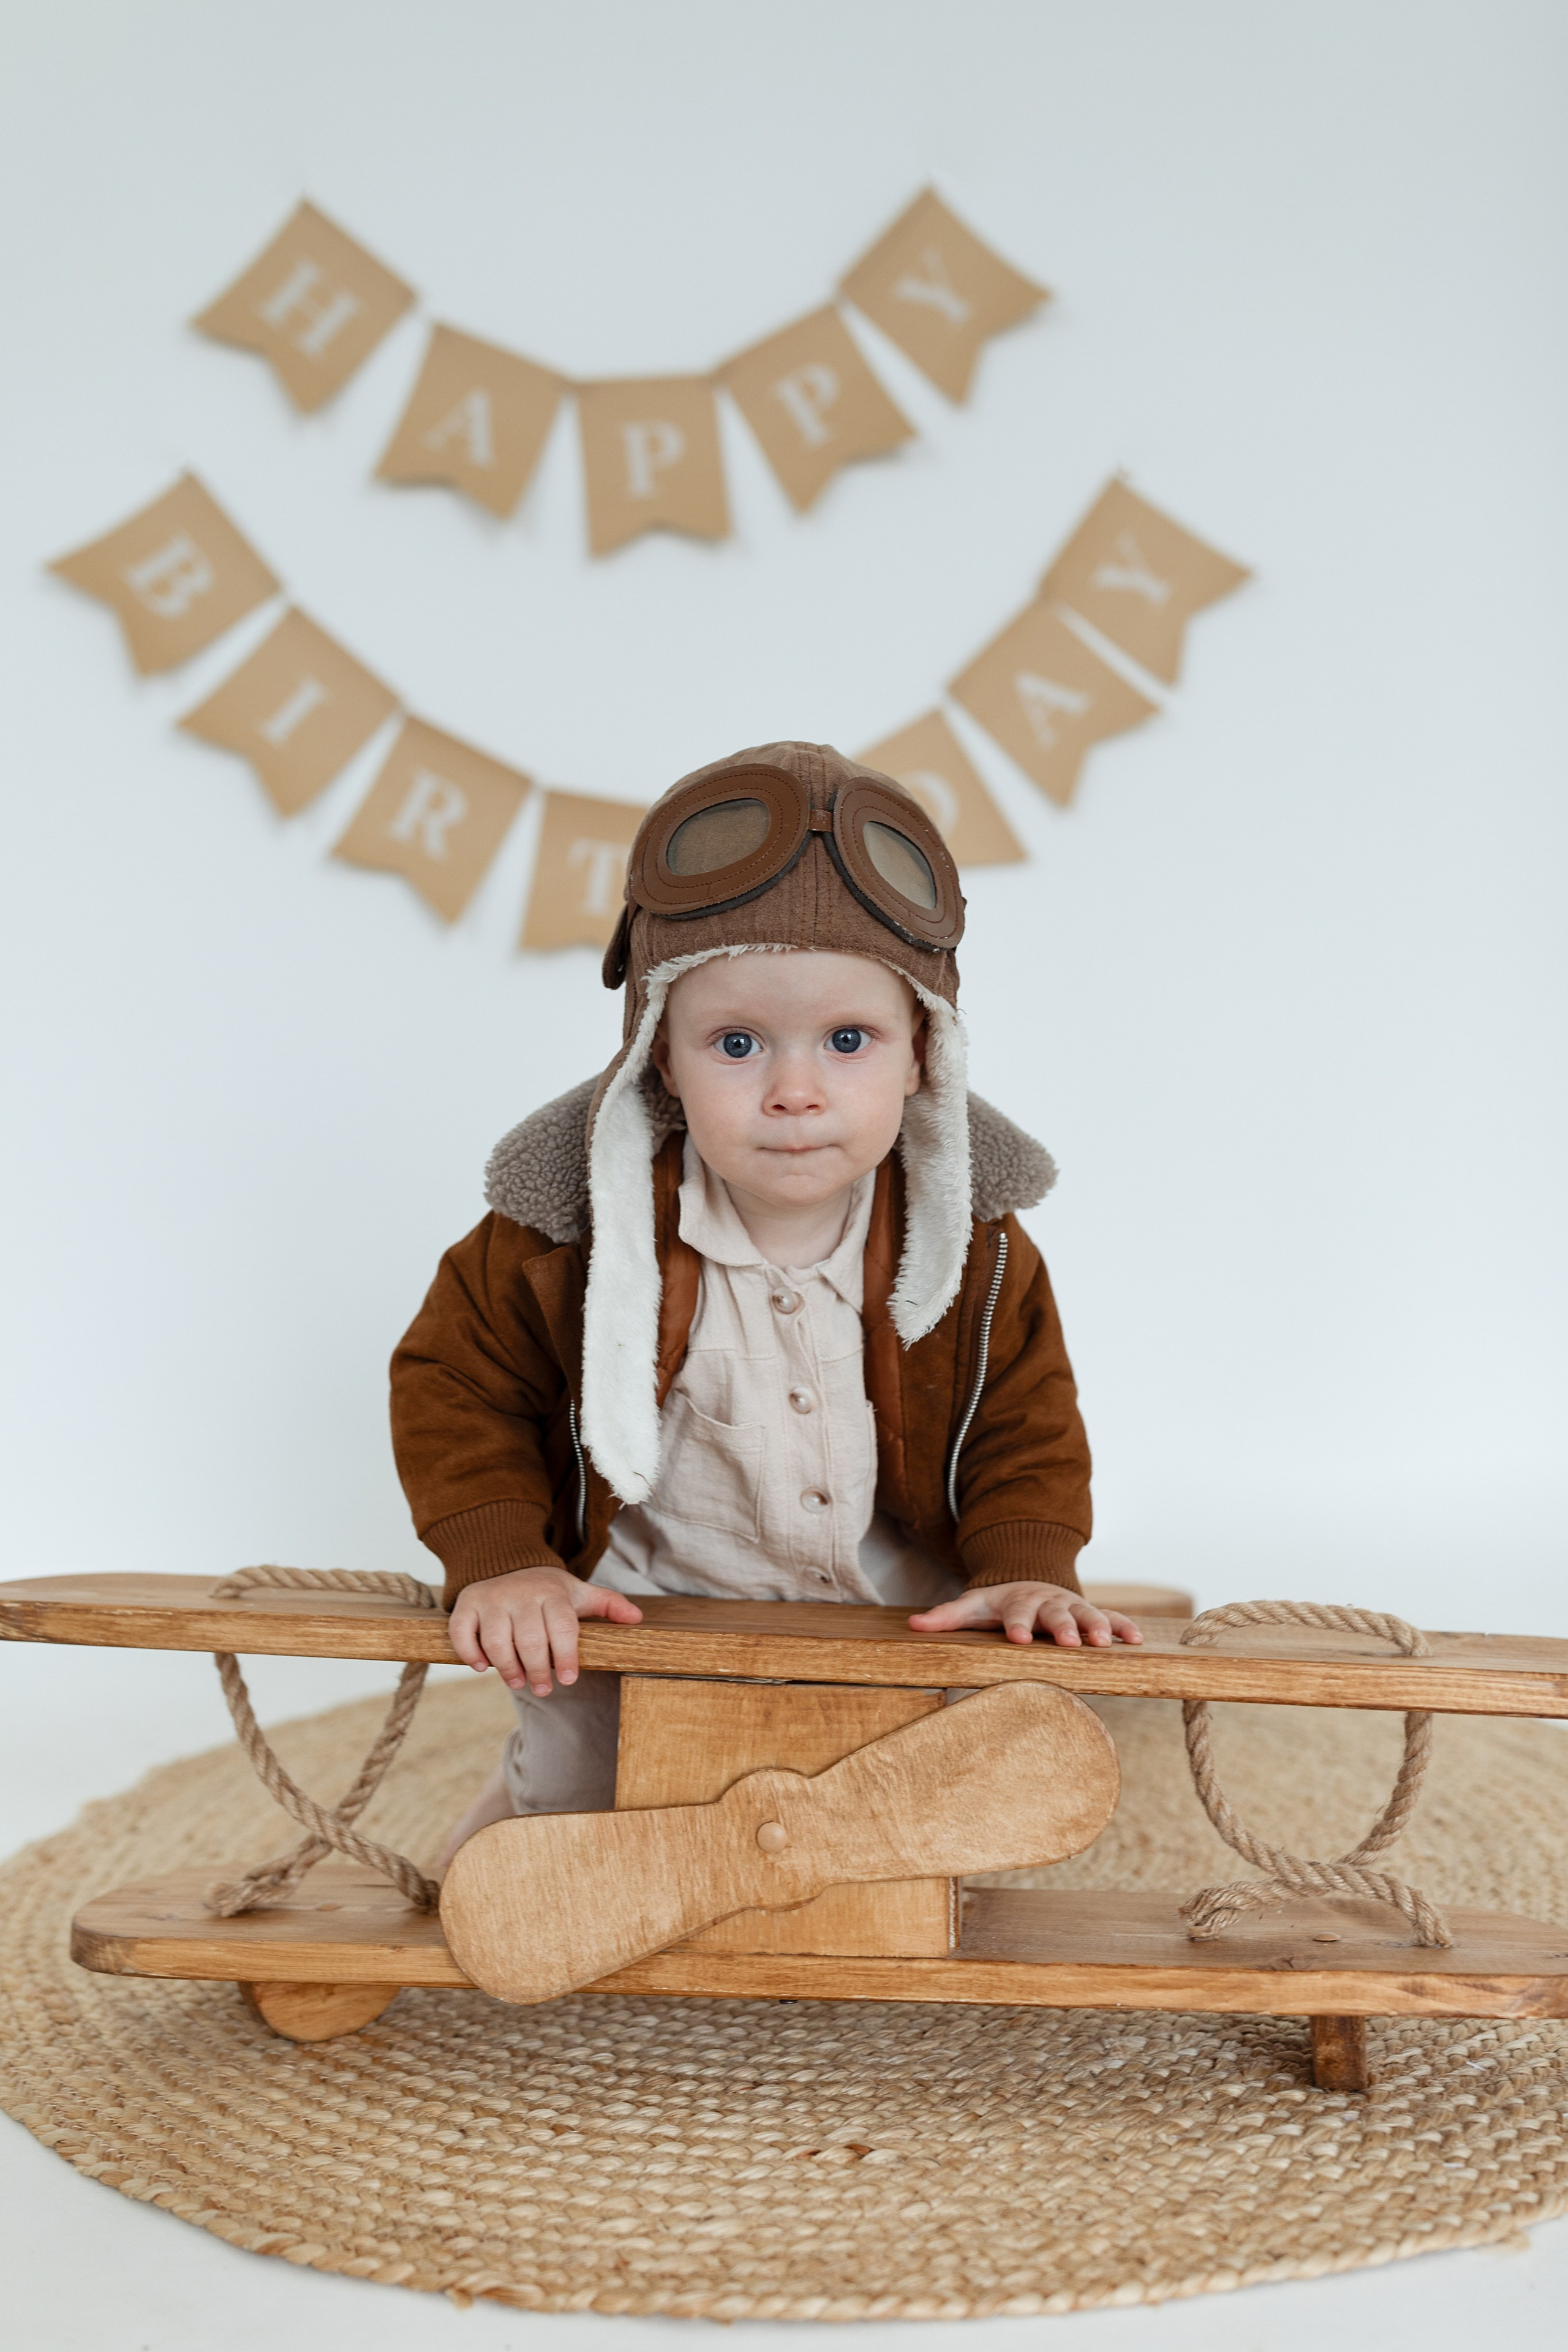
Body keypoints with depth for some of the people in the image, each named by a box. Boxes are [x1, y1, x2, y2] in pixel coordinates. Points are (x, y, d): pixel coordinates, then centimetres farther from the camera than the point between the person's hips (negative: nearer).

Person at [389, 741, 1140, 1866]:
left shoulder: (970, 1243, -15)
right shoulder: (578, 1228, -20)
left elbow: (1024, 1422, -1)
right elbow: (453, 1382, -7)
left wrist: (1029, 1566, -16)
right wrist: (502, 1560, -17)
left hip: (894, 1624, 2)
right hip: (639, 1629, -2)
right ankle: (520, 1806, 40)